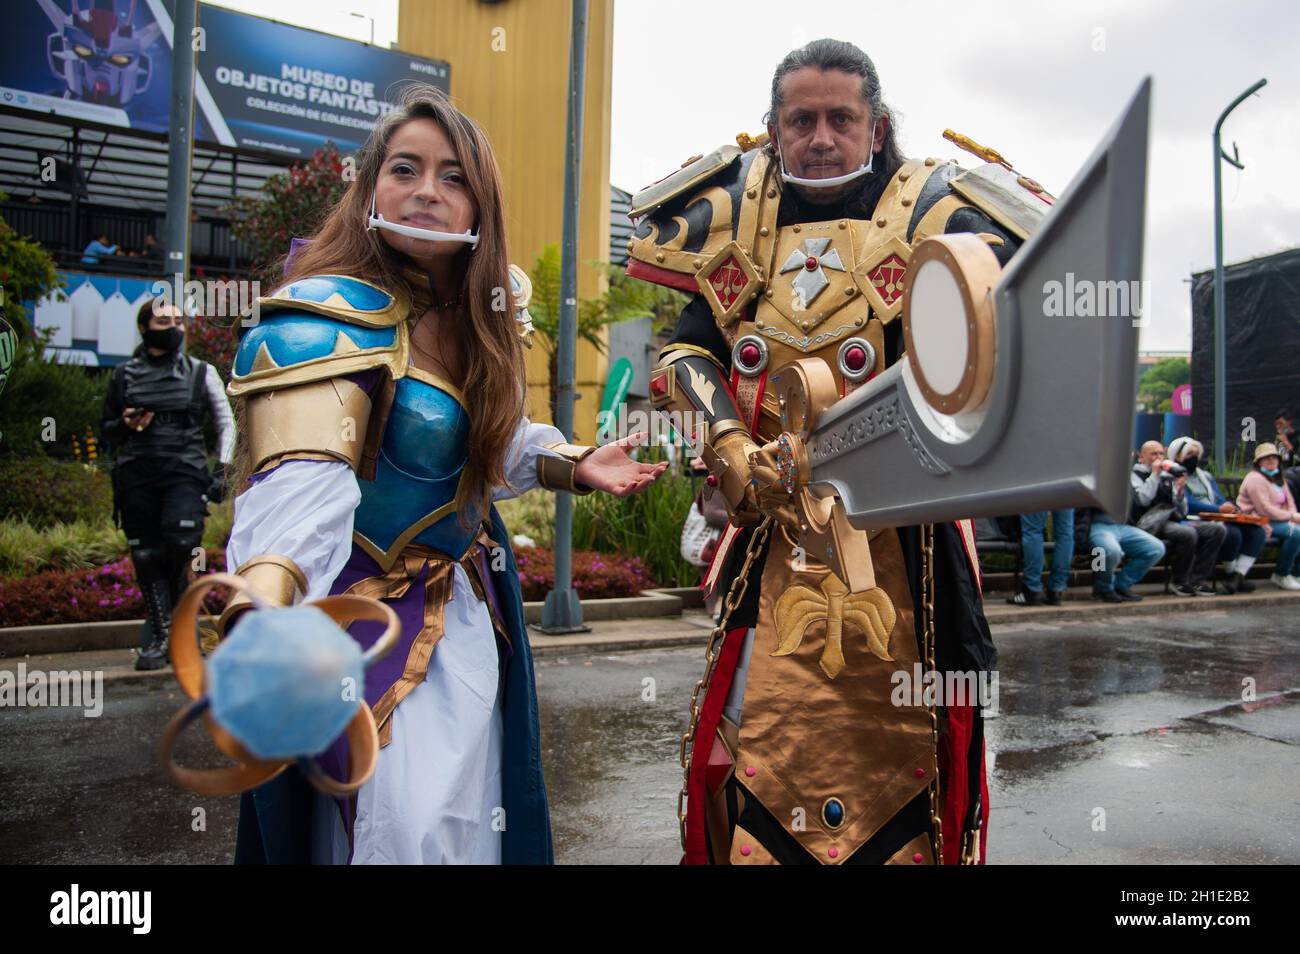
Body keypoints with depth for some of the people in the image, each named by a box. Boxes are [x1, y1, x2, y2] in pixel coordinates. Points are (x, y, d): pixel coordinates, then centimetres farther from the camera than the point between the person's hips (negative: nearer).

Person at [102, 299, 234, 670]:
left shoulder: (201, 373, 9)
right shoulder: (124, 375, 12)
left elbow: (226, 423, 12)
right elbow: (107, 429, 20)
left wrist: (221, 470, 1)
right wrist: (125, 425, -4)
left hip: (184, 474, -2)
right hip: (136, 476, 2)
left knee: (181, 543, -20)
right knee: (146, 556, 1)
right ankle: (160, 636, 7)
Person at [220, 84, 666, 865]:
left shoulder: (480, 314, 2)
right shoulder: (327, 316, -22)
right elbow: (301, 478, -38)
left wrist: (573, 466, 4)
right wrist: (261, 599, -55)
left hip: (470, 608, 8)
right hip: (373, 616, -7)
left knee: (472, 821, 19)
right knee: (406, 835, -8)